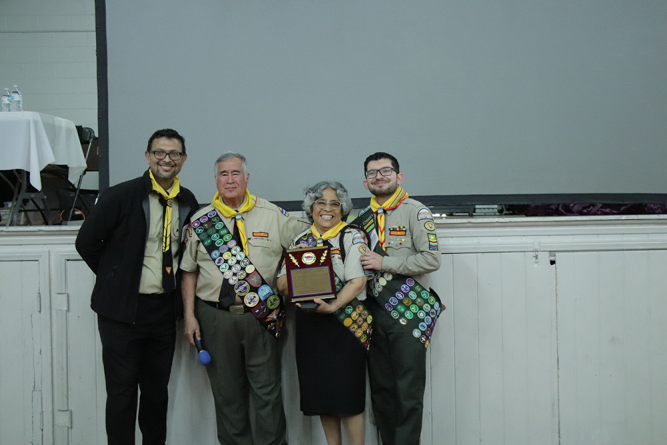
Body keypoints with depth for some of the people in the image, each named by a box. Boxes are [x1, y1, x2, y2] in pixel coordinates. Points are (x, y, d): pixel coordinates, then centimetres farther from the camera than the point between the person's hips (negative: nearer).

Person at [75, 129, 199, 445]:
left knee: (157, 390, 14)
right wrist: (116, 277, 0)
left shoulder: (188, 202, 5)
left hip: (164, 309, 4)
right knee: (122, 391, 3)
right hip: (123, 309, -4)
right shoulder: (122, 196, -9)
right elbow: (86, 242, -5)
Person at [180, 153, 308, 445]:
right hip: (215, 317, 1)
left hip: (261, 316, -1)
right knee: (226, 391, 10)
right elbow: (189, 272, 9)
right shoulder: (201, 221, 6)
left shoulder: (273, 215, 2)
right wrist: (189, 316, 3)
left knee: (267, 391, 4)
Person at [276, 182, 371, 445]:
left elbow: (358, 282, -12)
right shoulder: (300, 241, 12)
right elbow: (282, 285, 8)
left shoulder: (352, 238, -2)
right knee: (321, 392, 10)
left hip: (345, 323, -4)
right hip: (309, 324, 5)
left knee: (347, 392, -3)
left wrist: (333, 306, -25)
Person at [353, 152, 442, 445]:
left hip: (409, 312, -5)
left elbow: (431, 259, -13)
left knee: (409, 393, -5)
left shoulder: (415, 212, -2)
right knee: (380, 390, 9)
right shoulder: (363, 219, 16)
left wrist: (384, 263, -13)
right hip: (375, 313, 6)